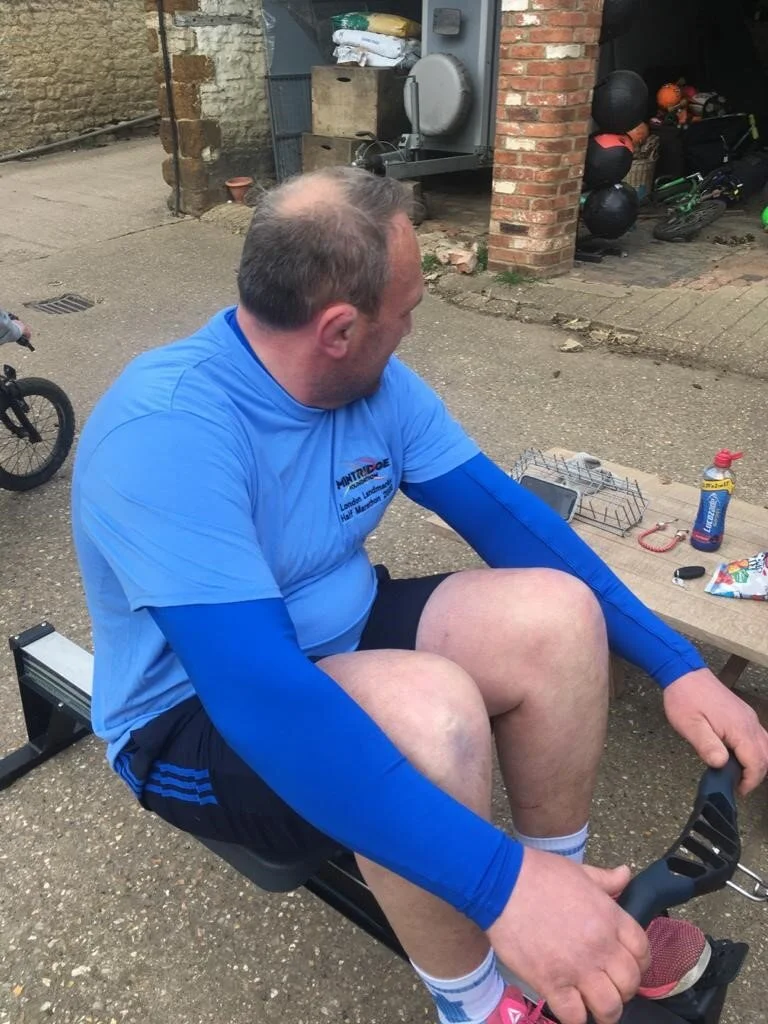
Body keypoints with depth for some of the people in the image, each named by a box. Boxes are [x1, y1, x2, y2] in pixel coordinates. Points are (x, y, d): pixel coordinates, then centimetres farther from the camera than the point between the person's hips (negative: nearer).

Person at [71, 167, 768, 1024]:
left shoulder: (376, 383, -6)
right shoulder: (166, 431, -30)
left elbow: (504, 513, -4)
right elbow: (258, 694, -39)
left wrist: (676, 664, -10)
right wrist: (501, 882, -42)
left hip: (342, 641, 7)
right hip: (201, 716, -6)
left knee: (557, 614, -15)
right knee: (430, 710, -36)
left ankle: (573, 916, 6)